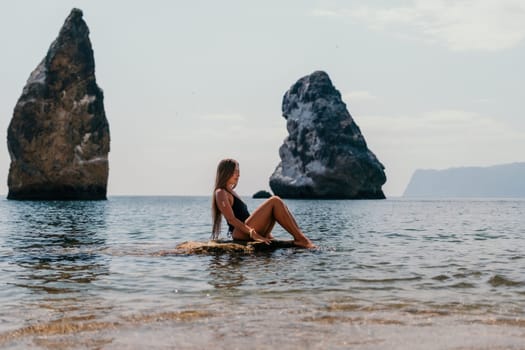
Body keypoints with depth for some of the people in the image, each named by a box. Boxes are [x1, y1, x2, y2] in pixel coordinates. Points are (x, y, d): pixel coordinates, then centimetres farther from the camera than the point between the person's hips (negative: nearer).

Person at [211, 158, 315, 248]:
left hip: (248, 231, 9)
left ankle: (300, 236, -12)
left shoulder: (231, 192, 25)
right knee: (275, 201, -16)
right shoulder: (221, 193, -4)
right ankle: (300, 239, -21)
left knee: (277, 204, 1)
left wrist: (264, 232, 13)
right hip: (241, 233, -9)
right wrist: (253, 234, -23)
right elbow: (231, 219, -15)